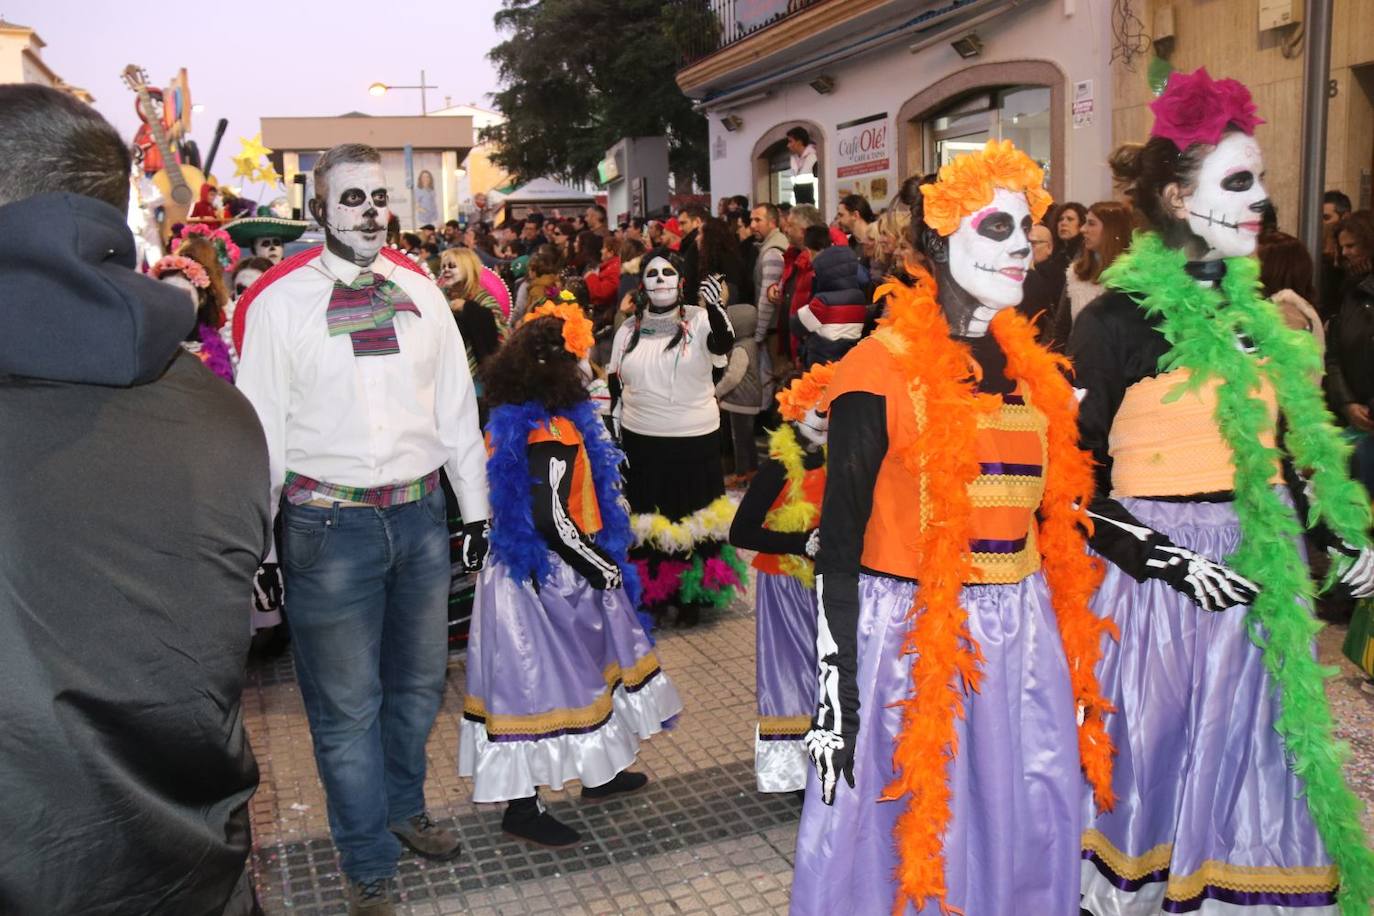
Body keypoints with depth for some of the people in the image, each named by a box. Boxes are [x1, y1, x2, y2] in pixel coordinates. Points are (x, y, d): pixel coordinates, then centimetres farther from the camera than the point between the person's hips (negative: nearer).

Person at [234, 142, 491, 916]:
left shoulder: (420, 292, 7)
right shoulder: (280, 302, -4)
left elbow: (457, 407, 11)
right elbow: (262, 429, -3)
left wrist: (476, 508, 10)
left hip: (420, 513, 4)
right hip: (329, 524, -4)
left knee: (420, 680, 18)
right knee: (347, 705, 5)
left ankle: (404, 806, 43)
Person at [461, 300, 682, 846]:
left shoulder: (508, 420, 5)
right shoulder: (555, 435, -22)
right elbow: (553, 520, -26)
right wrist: (605, 568, -13)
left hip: (520, 570, 9)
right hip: (552, 580, -9)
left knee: (583, 667, 21)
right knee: (545, 679, 2)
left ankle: (597, 772, 37)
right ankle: (522, 808, 14)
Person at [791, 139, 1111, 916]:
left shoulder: (1039, 373, 9)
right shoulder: (882, 372, -10)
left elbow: (1061, 521, 14)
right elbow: (841, 543, -10)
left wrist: (1074, 665, 15)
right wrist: (835, 699, -11)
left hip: (1026, 642, 6)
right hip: (911, 639, -5)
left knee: (1026, 841, 15)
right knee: (908, 845, 8)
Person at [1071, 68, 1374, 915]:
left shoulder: (1251, 313, 11)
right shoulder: (1118, 322, -11)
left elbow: (1283, 451, 19)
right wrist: (1171, 560, -19)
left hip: (1258, 575, 7)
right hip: (1165, 580, -6)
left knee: (1248, 768, 14)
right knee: (1163, 766, 6)